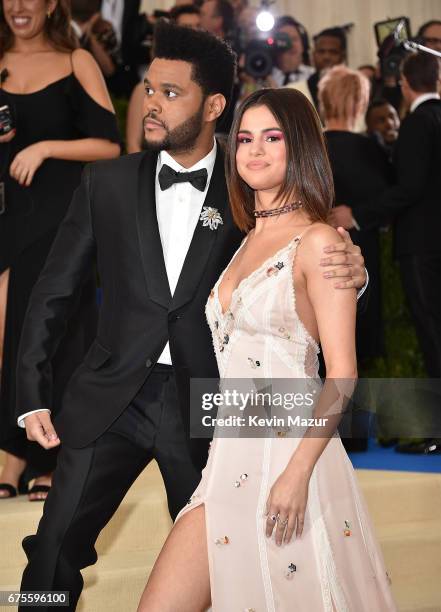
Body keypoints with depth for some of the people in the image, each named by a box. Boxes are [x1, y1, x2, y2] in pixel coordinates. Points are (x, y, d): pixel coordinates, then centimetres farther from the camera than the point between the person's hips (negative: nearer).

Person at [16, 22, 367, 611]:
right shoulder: (107, 182, 0)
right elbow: (54, 289, 5)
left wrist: (348, 272, -22)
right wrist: (31, 392, 1)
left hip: (206, 405, -1)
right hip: (111, 400, 1)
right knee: (54, 553, 2)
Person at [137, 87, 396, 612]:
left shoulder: (317, 241, -6)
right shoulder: (249, 242, 17)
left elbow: (342, 373, -12)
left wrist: (298, 471, -21)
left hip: (289, 448, -7)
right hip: (231, 458, 7)